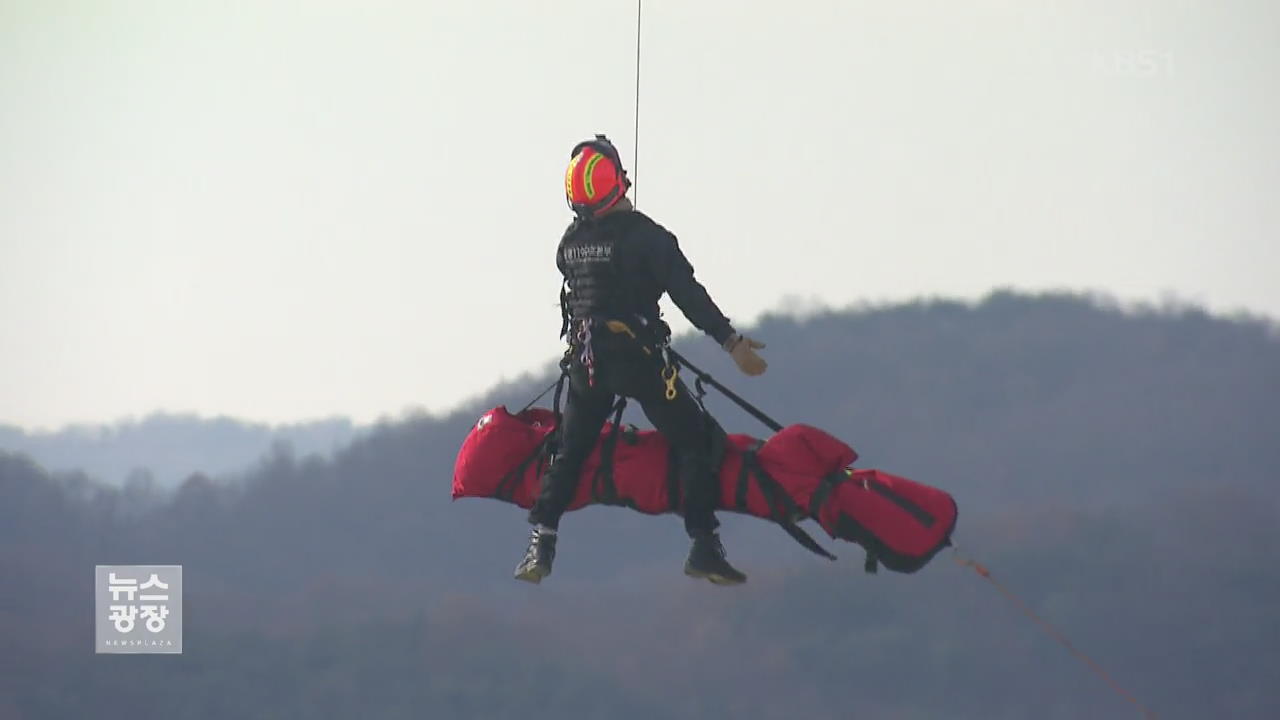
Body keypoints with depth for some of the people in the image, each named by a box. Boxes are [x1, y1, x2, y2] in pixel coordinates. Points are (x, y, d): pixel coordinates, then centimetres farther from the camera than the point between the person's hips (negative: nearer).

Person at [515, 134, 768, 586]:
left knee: (570, 450, 18)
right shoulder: (643, 235, -12)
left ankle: (540, 545, 11)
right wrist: (730, 341, -15)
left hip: (585, 361, 6)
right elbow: (687, 293, -16)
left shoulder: (569, 244, 6)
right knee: (695, 441, 1)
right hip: (636, 357, -6)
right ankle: (703, 546, -8)